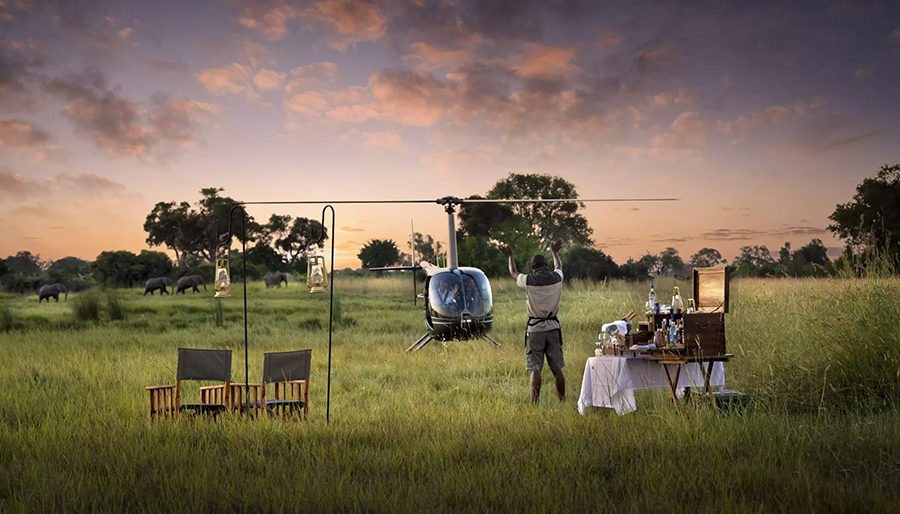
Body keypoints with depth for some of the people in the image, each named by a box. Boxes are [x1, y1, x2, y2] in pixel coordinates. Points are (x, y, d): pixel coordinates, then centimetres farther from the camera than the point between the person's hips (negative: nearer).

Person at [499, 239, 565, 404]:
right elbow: (559, 266, 23)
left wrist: (510, 256, 31)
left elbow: (513, 273, 13)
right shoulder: (556, 278, -2)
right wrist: (554, 252, 43)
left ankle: (534, 403, -6)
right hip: (553, 327, 3)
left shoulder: (529, 280, -9)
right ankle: (562, 402, 10)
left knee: (535, 369, -2)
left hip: (534, 328, -3)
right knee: (557, 368, 7)